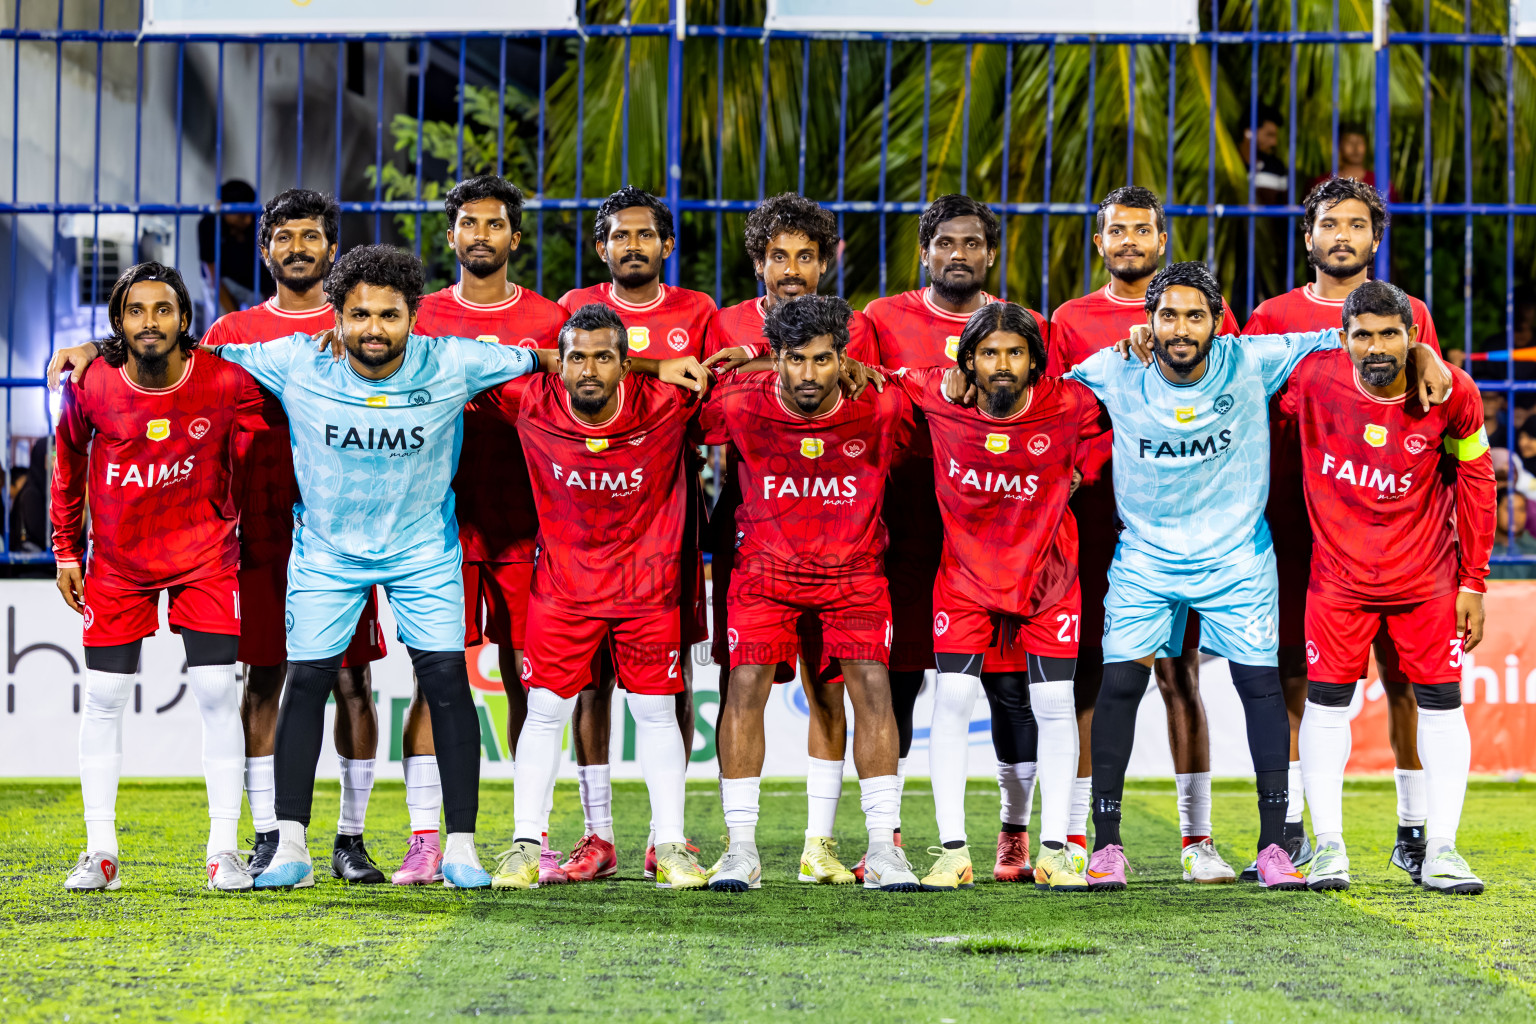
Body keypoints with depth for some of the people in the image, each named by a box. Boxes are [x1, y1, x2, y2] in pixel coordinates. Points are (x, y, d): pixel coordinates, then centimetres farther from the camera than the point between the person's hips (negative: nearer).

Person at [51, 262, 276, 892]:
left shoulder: (226, 384, -17)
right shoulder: (91, 386, -13)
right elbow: (68, 467, 6)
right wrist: (66, 551, 9)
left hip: (204, 556, -1)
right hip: (116, 562, 1)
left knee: (218, 693, -7)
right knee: (103, 698, 1)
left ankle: (222, 850, 1)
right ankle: (100, 851, 9)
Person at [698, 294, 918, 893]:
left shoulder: (879, 408, -16)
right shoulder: (740, 404, -16)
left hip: (854, 569, 0)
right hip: (765, 565, 0)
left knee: (872, 687, -10)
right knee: (746, 686, -10)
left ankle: (883, 847, -3)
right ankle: (742, 847, -2)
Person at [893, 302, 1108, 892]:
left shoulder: (1069, 406, -18)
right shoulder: (938, 399, -15)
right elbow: (884, 380, 4)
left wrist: (1076, 474, -6)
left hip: (1047, 576, 0)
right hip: (966, 576, 0)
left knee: (1054, 705, -2)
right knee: (953, 697, -10)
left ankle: (1053, 851, 7)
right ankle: (953, 851, -5)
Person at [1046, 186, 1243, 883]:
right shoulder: (1072, 321, 11)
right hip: (1096, 511, 0)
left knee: (1179, 673, 1)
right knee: (1090, 670, 0)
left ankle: (1196, 839, 5)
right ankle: (1074, 834, 4)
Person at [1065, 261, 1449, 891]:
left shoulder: (1253, 364, -10)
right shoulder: (1113, 374, -8)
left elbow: (1341, 339, -3)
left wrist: (1420, 353, -13)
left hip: (1236, 557, 0)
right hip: (1145, 559, 0)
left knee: (1262, 684, -5)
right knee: (1120, 683, -8)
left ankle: (1273, 844, 3)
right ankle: (1106, 843, 1)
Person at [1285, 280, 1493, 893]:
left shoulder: (1451, 394, -13)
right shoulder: (1314, 378, -16)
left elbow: (1474, 482, -1)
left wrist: (1473, 584, 0)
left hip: (1426, 577, 0)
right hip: (1338, 573, 0)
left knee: (1441, 703, 0)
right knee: (1327, 700, 0)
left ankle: (1440, 850, 5)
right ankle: (1328, 846, 7)